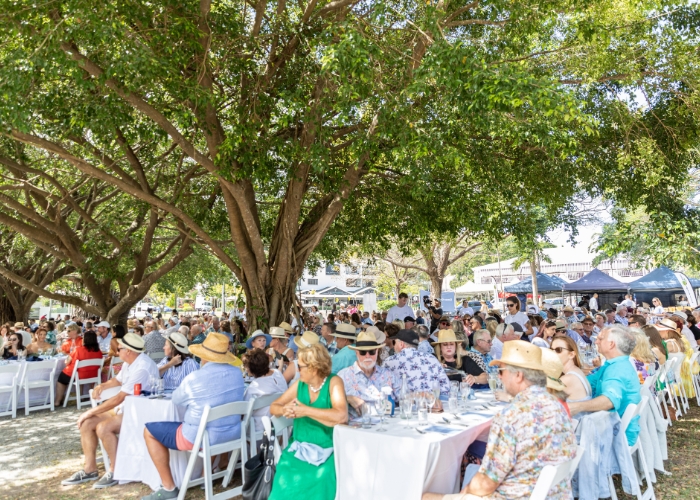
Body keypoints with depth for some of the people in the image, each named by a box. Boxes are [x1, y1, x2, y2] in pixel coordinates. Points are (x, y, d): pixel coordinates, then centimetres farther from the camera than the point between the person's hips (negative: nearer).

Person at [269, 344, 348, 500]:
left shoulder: (334, 382, -9)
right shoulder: (300, 384, 6)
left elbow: (341, 416, -24)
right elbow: (273, 407, 10)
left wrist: (305, 410, -21)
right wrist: (285, 410, -13)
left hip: (326, 450, -4)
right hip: (299, 448, 4)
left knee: (319, 479, -27)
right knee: (285, 480, -21)